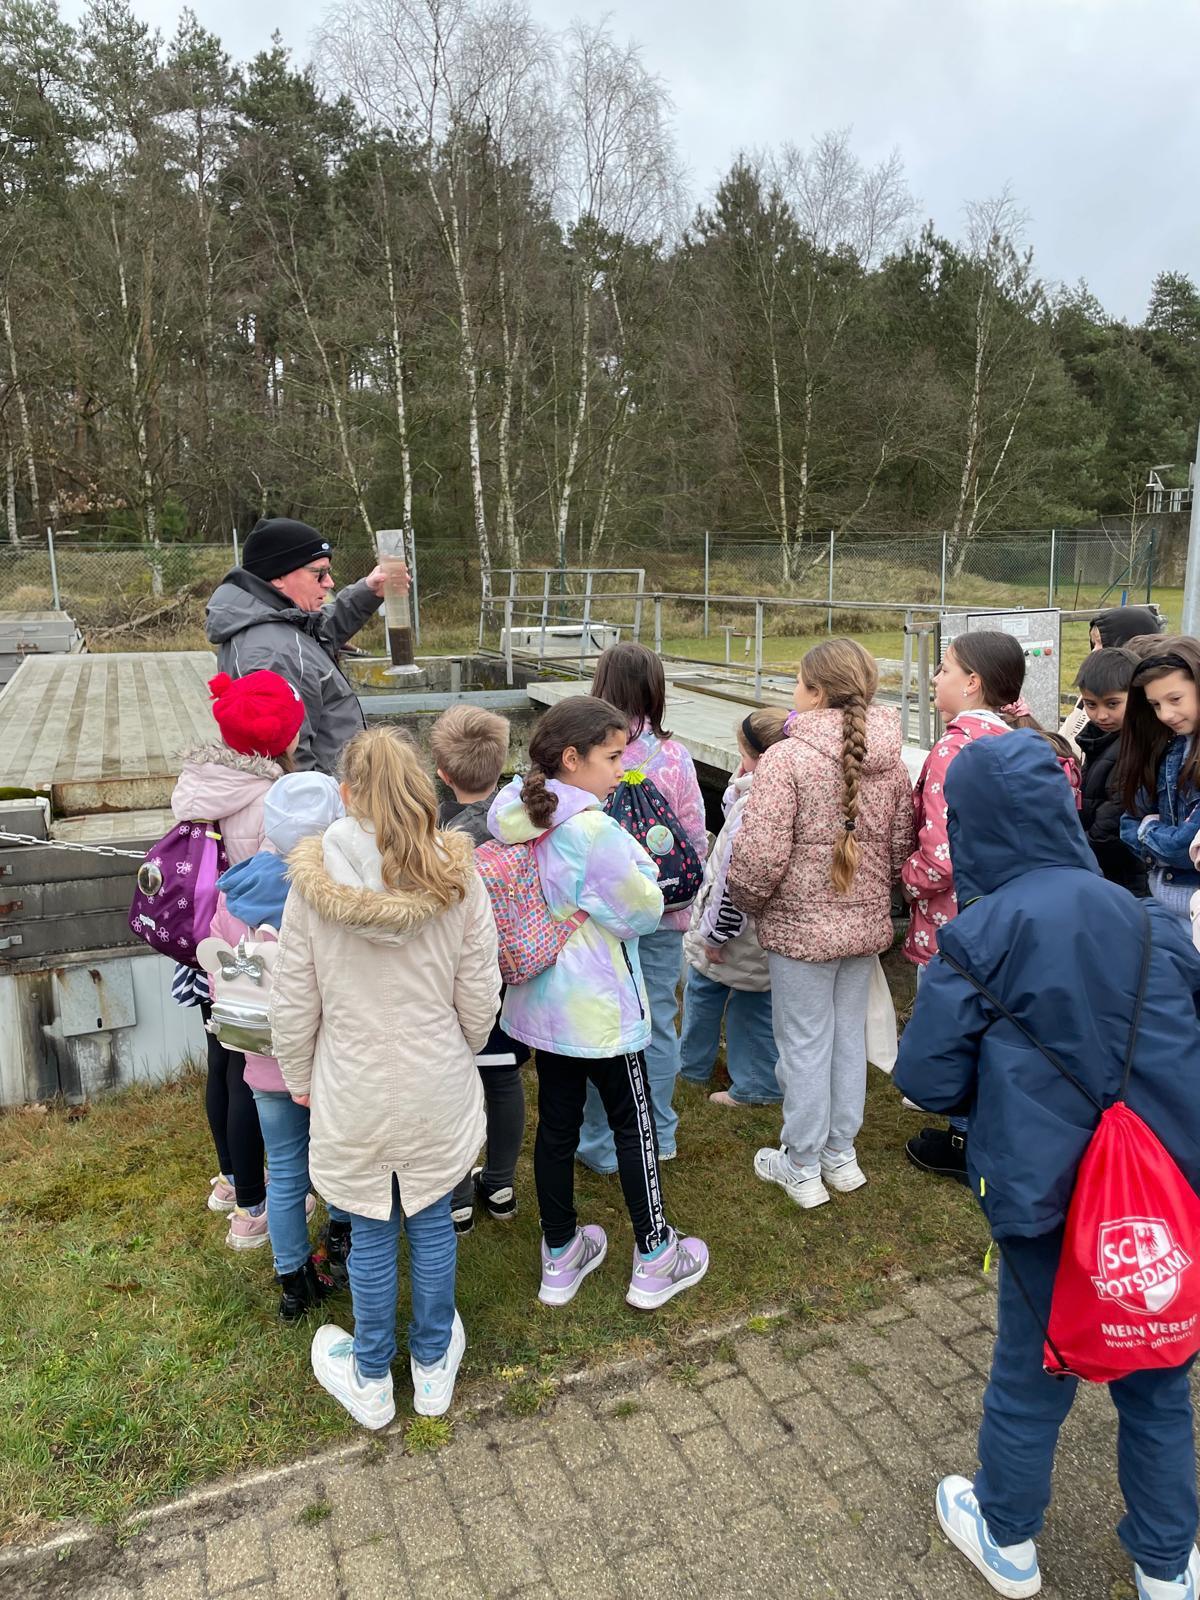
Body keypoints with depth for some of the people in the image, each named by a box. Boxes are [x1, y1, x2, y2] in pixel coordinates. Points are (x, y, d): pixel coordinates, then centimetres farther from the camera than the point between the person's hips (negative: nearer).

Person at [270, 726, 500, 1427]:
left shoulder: (313, 881, -16)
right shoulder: (458, 877, -14)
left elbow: (293, 1002, -8)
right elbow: (480, 998, -7)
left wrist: (299, 1077, 10)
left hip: (351, 1090, 0)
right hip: (437, 1089, 1)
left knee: (371, 1235, 18)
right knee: (432, 1222, 20)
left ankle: (372, 1382, 38)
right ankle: (435, 1367, 39)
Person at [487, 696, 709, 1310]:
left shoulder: (519, 818, -1)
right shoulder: (593, 830, -26)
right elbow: (643, 913, -16)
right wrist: (641, 866, -1)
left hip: (540, 1000, 7)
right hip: (599, 1006, -7)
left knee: (556, 1123, 17)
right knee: (634, 1124, 11)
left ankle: (560, 1259, 32)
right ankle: (653, 1262, 25)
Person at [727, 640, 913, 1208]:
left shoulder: (786, 758, -19)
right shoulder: (891, 761, 0)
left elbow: (759, 855, -22)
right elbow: (902, 847, 6)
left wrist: (746, 902, -3)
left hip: (801, 926, -6)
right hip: (866, 924, 6)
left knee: (804, 1044, 8)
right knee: (849, 1036, 18)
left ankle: (801, 1167, 23)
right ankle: (840, 1155, 34)